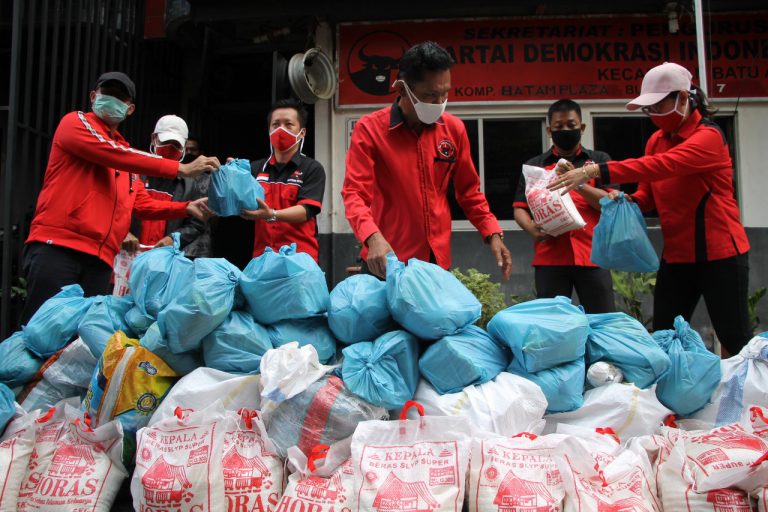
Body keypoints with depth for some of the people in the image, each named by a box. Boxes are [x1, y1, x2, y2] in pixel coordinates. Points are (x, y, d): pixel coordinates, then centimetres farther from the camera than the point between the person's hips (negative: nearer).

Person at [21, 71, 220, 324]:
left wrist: (186, 208, 10)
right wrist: (181, 169, -13)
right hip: (57, 246, -7)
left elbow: (143, 204, 27)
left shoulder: (126, 153, 26)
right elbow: (113, 155, -11)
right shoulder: (75, 123, 6)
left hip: (101, 260, 7)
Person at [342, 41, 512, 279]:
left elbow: (468, 191, 13)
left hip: (438, 259, 4)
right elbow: (355, 192, -15)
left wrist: (492, 233, 1)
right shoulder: (369, 129, -8)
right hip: (387, 261, -3)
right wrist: (374, 237, -32)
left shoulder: (454, 128, 4)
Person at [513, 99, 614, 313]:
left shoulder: (600, 160, 13)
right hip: (550, 257, 0)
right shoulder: (534, 165, 14)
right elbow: (520, 209, 8)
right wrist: (532, 229, -13)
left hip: (592, 255, 0)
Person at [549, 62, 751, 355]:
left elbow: (661, 166, -32)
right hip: (676, 255, 7)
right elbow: (650, 194, 12)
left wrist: (596, 171, -39)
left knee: (734, 339, 4)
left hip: (718, 253, -7)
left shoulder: (708, 136, -15)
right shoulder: (656, 140, 8)